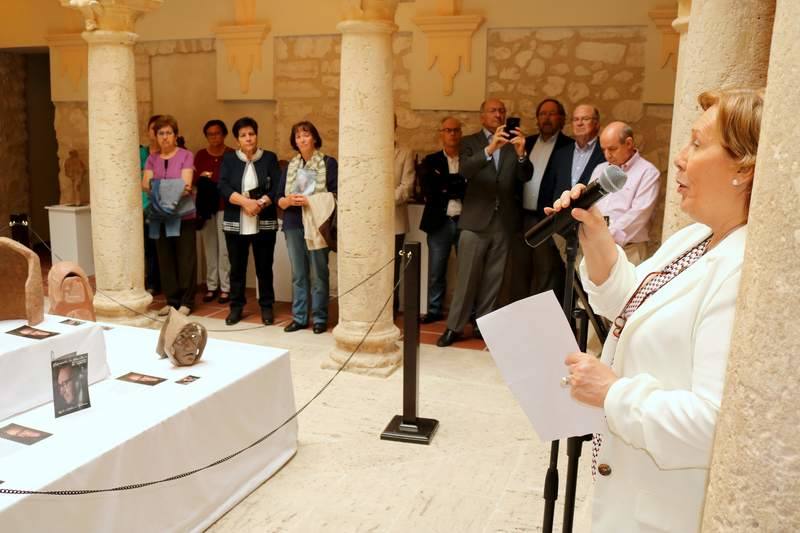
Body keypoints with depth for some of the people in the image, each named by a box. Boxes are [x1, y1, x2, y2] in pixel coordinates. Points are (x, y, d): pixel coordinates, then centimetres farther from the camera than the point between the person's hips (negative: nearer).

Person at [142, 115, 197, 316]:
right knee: (165, 260, 7)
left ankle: (186, 301, 7)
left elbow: (186, 183, -12)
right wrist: (150, 185, -21)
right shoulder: (152, 159, 12)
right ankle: (172, 300, 17)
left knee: (185, 259, -1)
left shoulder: (186, 156, 0)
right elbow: (145, 183, 0)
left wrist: (185, 189, -32)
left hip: (183, 215, -4)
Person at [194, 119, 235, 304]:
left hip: (225, 207, -3)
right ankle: (211, 286, 12)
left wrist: (212, 179, -7)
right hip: (205, 206, 3)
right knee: (210, 248, 4)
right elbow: (195, 179, 8)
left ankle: (225, 287, 2)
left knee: (224, 248, -5)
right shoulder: (200, 155, 12)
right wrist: (203, 179, -10)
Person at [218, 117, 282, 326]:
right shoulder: (229, 159, 6)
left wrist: (259, 204, -19)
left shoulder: (270, 158, 3)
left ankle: (267, 307, 18)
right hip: (235, 224, 1)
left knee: (264, 267, 6)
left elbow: (277, 189, -5)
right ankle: (236, 306, 20)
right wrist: (246, 201, -19)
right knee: (237, 267, 9)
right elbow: (223, 187, -6)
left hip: (264, 224, -1)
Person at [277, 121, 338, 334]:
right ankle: (299, 317, 16)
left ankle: (319, 318, 8)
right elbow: (279, 199, 12)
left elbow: (335, 196, -6)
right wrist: (289, 200, -10)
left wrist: (310, 201, -17)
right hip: (293, 225, 4)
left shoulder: (329, 163, 0)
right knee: (298, 274, 8)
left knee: (318, 274, -1)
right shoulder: (290, 166, 14)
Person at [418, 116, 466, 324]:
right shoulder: (431, 161, 8)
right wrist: (458, 187, -9)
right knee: (436, 270, 5)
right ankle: (434, 310, 16)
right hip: (440, 222, 1)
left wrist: (446, 188, -12)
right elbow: (428, 190, -6)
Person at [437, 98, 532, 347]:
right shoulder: (470, 142, 4)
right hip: (476, 219, -2)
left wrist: (521, 154, -23)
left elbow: (525, 177, -2)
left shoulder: (513, 141, 9)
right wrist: (489, 149, -31)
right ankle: (454, 327, 7)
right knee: (467, 276, -1)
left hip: (505, 220, 2)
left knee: (493, 278, 8)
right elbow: (464, 170, -15)